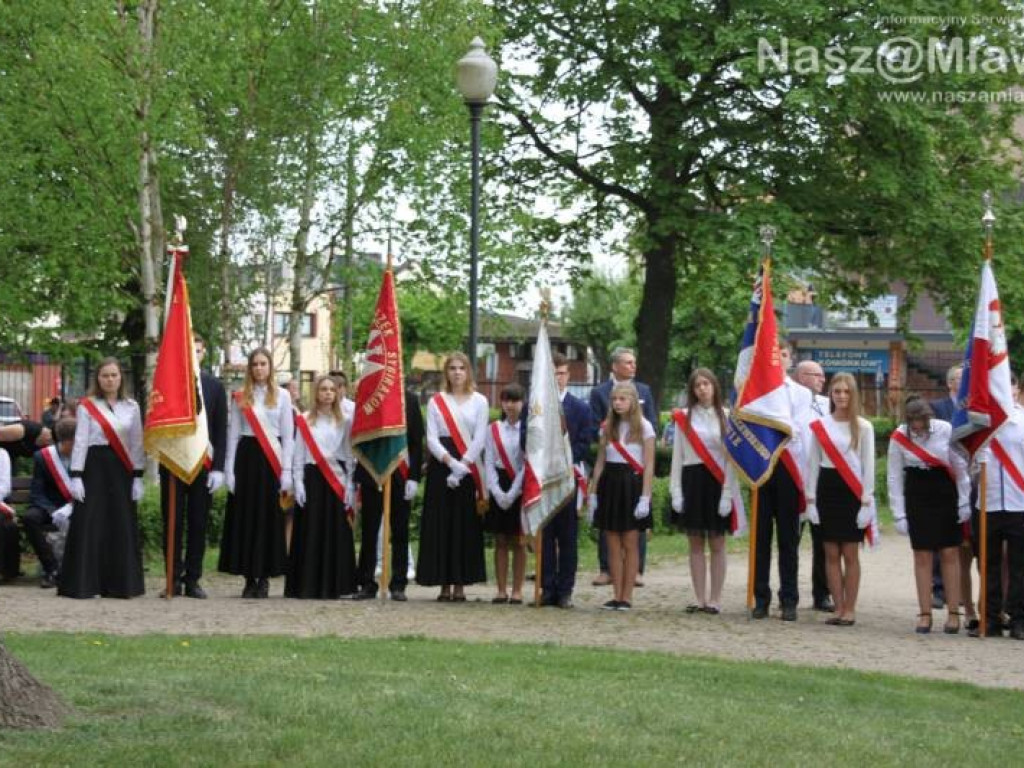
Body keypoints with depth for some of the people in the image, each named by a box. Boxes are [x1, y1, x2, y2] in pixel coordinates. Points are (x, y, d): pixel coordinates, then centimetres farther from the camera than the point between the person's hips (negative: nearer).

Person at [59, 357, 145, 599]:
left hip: (121, 470, 2)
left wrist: (137, 477, 2)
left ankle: (120, 583, 10)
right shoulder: (87, 406, 2)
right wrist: (76, 476, -9)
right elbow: (80, 442, -2)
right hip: (94, 469, -2)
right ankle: (83, 583, -1)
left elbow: (136, 444, 8)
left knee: (122, 526, 2)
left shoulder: (132, 407, 8)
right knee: (89, 524, -5)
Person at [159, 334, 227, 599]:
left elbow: (221, 429, 6)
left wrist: (218, 467, -2)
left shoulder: (214, 385, 8)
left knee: (198, 523, 4)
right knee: (172, 523, 2)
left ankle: (193, 580, 10)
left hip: (203, 465, 1)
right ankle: (174, 579, 8)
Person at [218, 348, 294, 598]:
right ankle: (249, 577, 6)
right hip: (246, 457, 1)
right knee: (245, 516, 0)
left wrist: (286, 470, -4)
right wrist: (229, 469, -1)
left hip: (271, 459, -1)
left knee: (269, 517, -1)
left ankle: (264, 577, 6)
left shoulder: (282, 396, 7)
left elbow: (288, 435, 4)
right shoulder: (240, 397, 8)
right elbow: (233, 434, 7)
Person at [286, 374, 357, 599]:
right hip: (312, 478, -1)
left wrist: (350, 486, -1)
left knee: (335, 532, -1)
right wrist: (298, 482, -3)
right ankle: (307, 585, 0)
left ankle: (333, 585, 4)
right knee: (310, 532, -2)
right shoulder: (305, 420, 7)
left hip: (336, 480, 1)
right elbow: (298, 454, 6)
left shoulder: (345, 421, 9)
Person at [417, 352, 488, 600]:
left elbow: (479, 438, -1)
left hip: (469, 467, -1)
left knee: (465, 524, -1)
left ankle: (460, 584, 3)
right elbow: (431, 437, -1)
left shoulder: (479, 401, 6)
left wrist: (462, 464, -13)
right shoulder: (436, 402, 8)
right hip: (440, 466, 1)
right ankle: (444, 584, 3)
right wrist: (449, 461, -16)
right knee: (441, 524, -1)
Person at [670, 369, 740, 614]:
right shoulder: (683, 417, 5)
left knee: (717, 544, 2)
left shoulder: (725, 417, -1)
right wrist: (676, 491, 0)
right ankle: (700, 598, 11)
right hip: (692, 480, 2)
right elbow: (677, 455, 6)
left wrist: (727, 494, -10)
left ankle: (715, 599, 7)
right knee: (695, 544, 6)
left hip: (717, 481, -2)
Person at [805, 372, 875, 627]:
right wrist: (810, 499, 3)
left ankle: (850, 610, 5)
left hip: (852, 492, -2)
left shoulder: (863, 427, 0)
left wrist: (866, 500, -7)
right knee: (831, 553, 3)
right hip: (827, 489, 2)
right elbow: (812, 464, 8)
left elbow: (868, 465, -1)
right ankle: (839, 608, 9)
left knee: (850, 553, -1)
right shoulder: (820, 425, 6)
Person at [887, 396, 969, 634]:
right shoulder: (899, 437, -9)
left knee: (950, 554, 2)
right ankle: (925, 614, 9)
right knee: (922, 556, 2)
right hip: (917, 497, 1)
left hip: (946, 495, -1)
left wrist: (964, 502, 0)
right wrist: (899, 515, -4)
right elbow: (894, 477, -3)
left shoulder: (945, 430, -13)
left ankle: (954, 614, 9)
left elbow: (960, 466, -3)